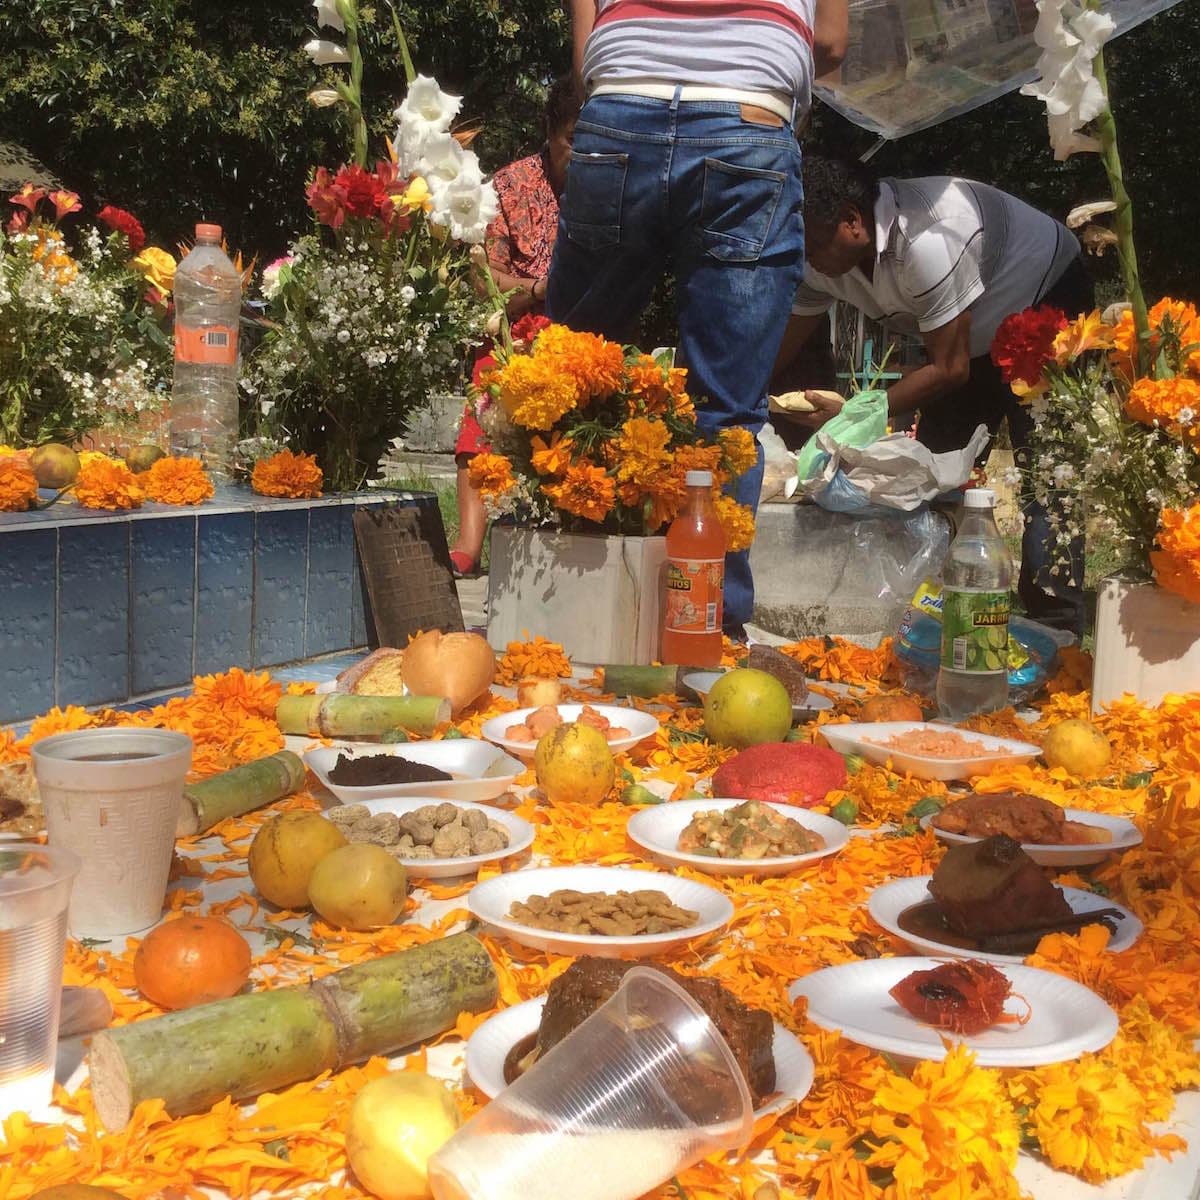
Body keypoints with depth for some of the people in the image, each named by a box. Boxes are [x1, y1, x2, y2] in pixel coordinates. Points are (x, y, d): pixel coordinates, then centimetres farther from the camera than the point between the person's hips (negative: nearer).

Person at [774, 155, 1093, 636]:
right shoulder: (822, 260, -14)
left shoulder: (926, 241, -38)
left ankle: (1055, 637, -14)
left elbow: (949, 370, -30)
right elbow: (783, 345, -5)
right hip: (979, 337, 8)